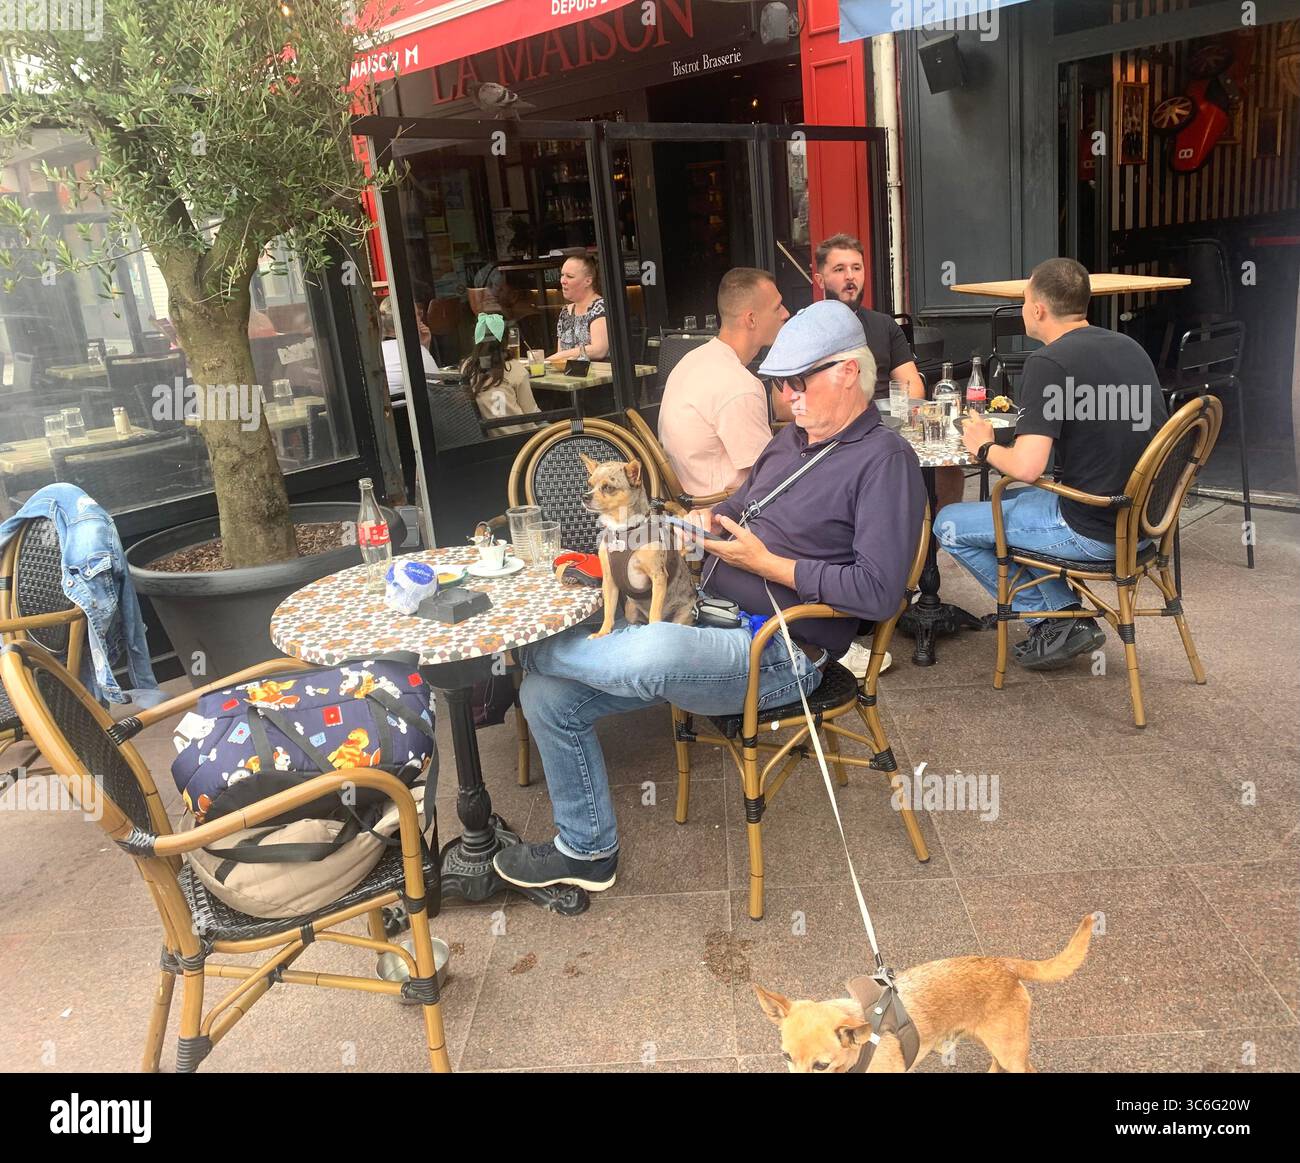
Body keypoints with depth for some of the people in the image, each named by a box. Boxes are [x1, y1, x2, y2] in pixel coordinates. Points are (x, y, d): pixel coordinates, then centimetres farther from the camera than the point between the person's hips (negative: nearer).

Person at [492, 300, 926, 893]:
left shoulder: (885, 459, -10)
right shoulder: (791, 439, 17)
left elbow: (879, 591, -20)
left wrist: (767, 563, -15)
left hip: (775, 656, -9)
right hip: (705, 620, 9)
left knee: (649, 653, -39)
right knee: (548, 695, 0)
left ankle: (523, 647, -5)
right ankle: (586, 850, 17)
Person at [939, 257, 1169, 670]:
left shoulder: (1048, 363, -18)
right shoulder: (1129, 346, 8)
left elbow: (1026, 467, -26)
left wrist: (984, 447, -4)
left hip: (1093, 532, -9)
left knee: (949, 524, 4)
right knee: (1010, 500, 29)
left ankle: (1055, 621, 12)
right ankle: (1069, 622, 24)